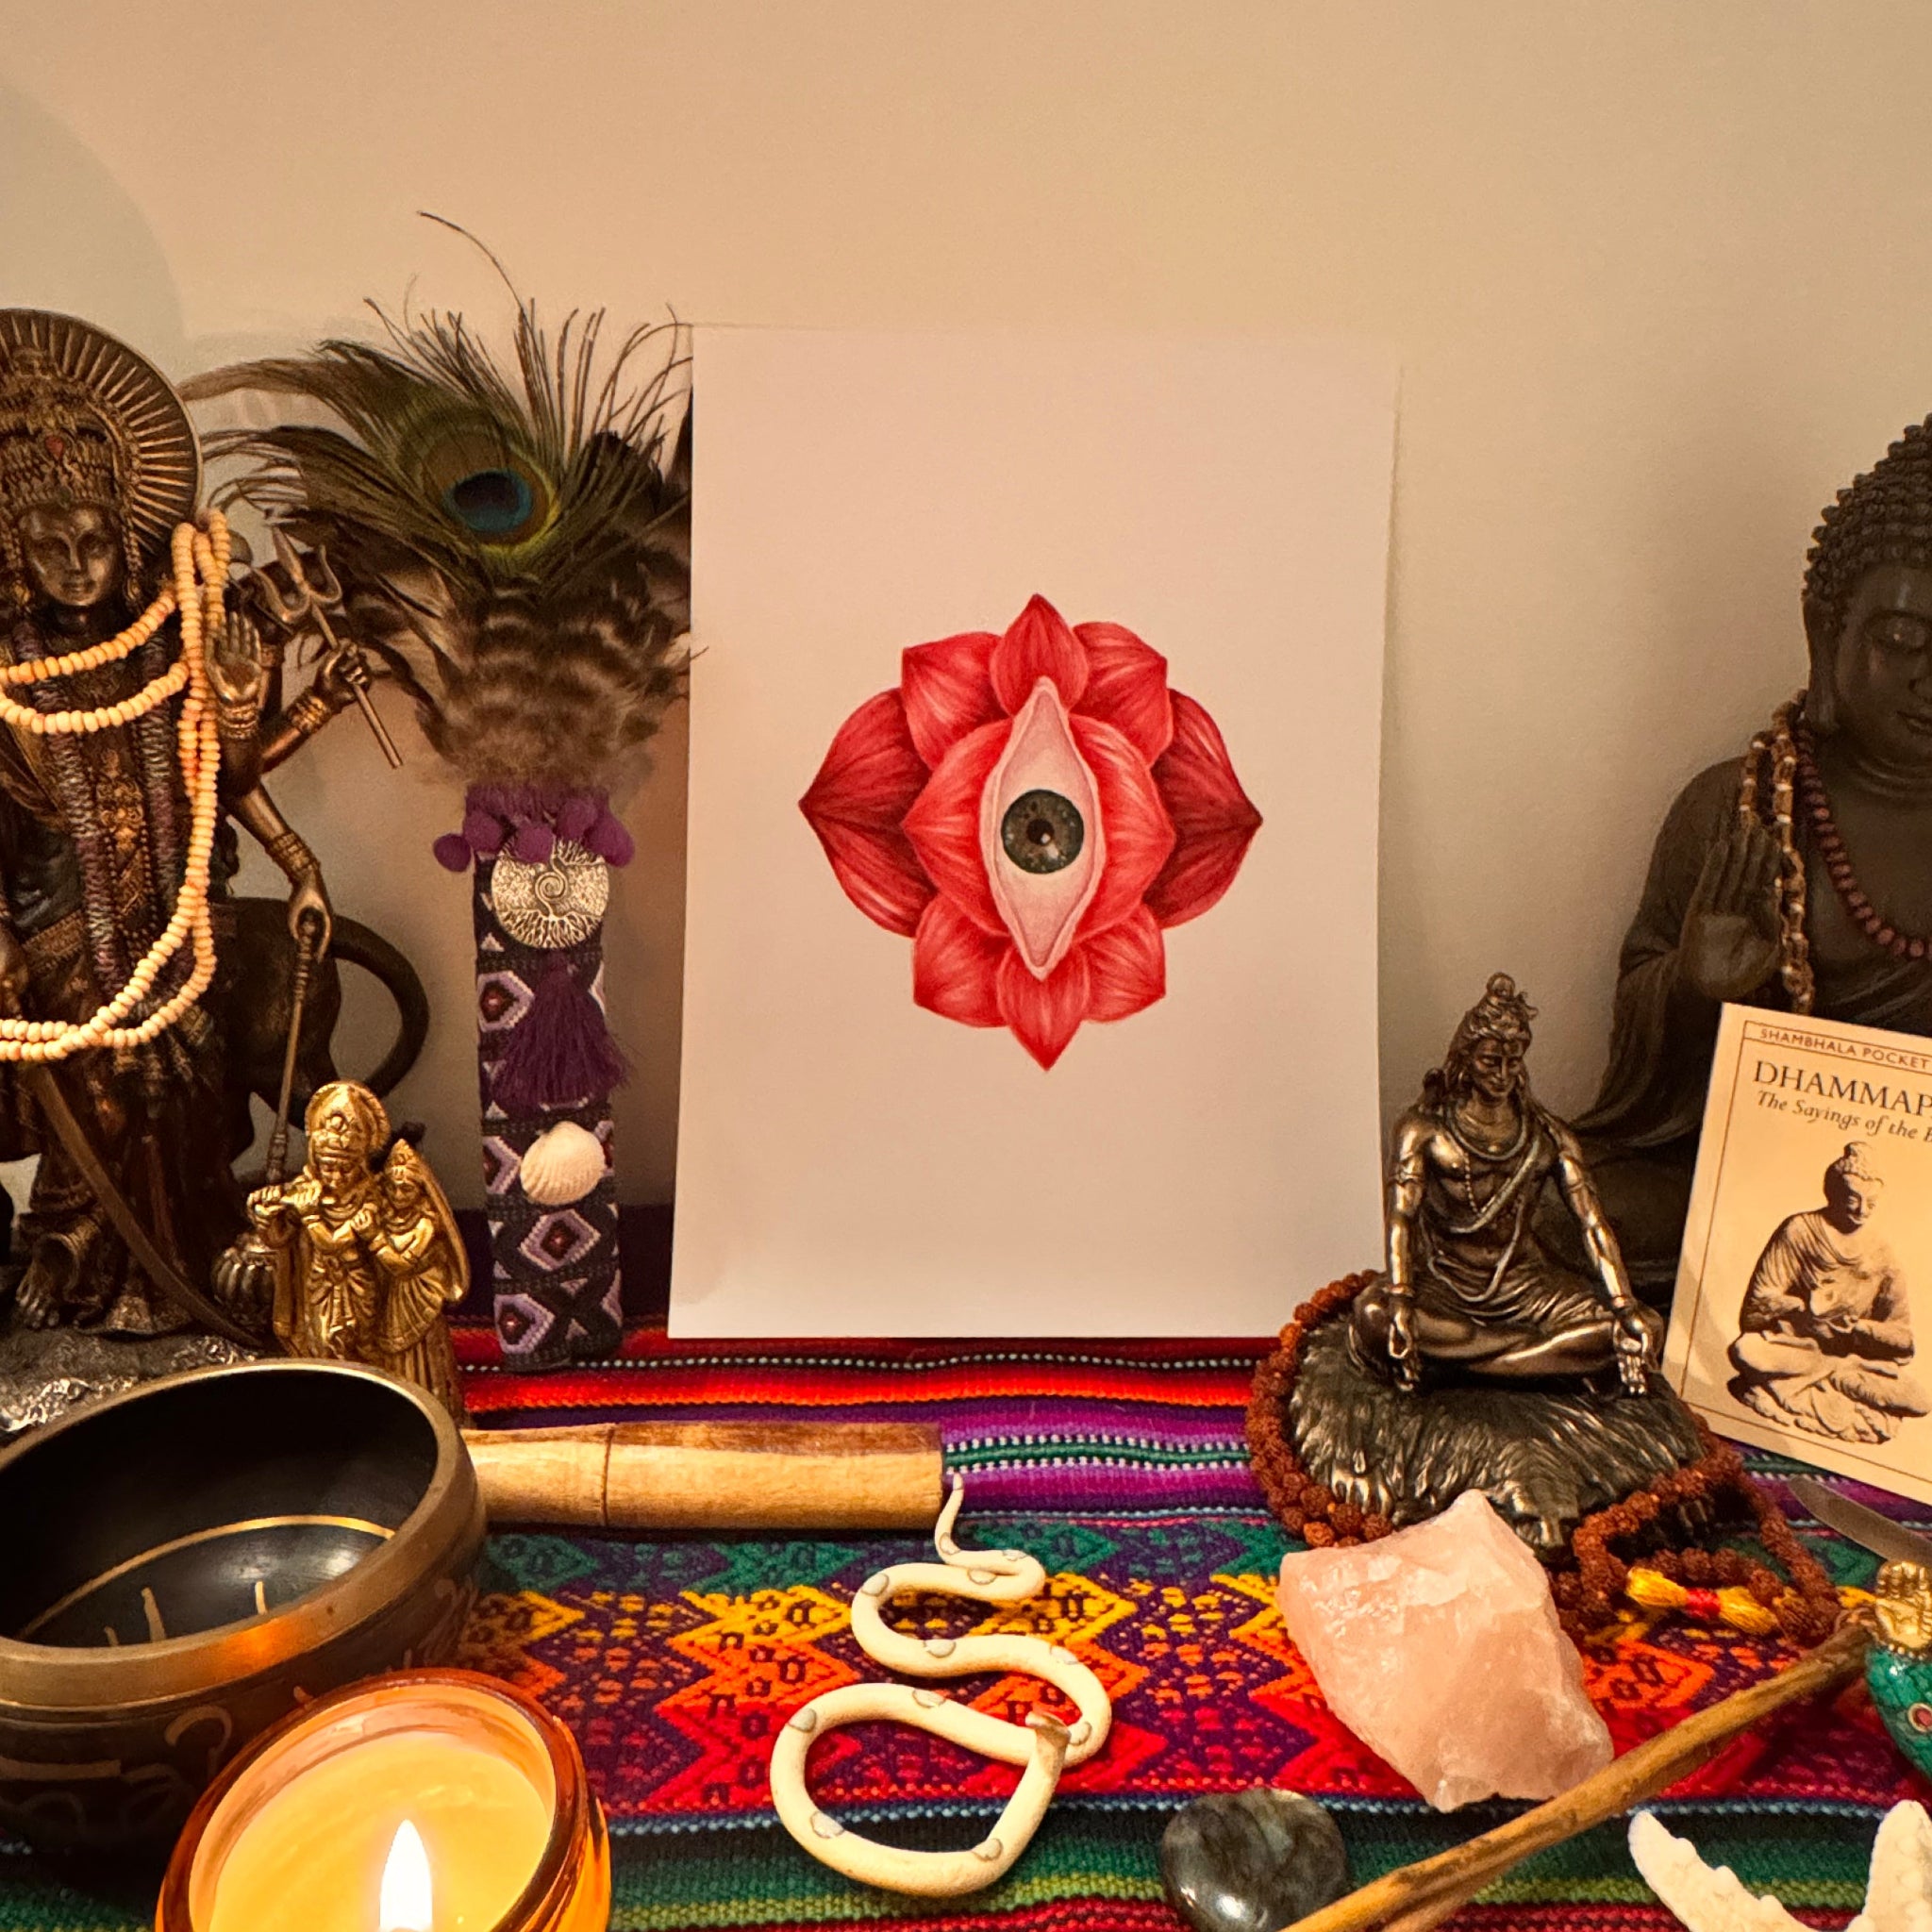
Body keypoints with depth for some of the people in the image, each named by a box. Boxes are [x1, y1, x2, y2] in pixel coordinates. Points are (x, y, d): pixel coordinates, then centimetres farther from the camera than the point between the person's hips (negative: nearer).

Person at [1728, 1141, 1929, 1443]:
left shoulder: (1880, 1254, 0)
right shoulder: (1799, 1230, -6)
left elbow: (1902, 1337, -2)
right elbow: (1761, 1298, -8)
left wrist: (1854, 1328, -19)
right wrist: (1802, 1308, -24)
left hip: (1857, 1355, 2)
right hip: (1792, 1343, -2)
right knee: (1745, 1351, -35)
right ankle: (1839, 1374, -18)